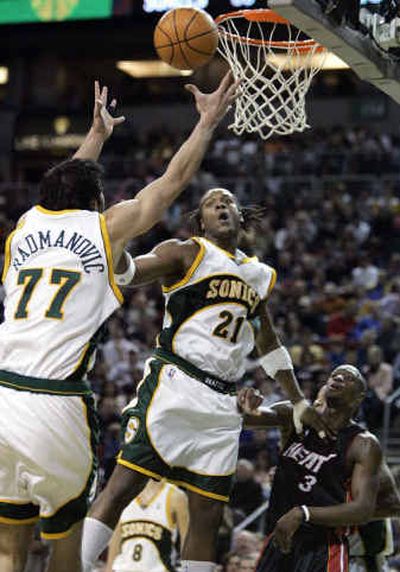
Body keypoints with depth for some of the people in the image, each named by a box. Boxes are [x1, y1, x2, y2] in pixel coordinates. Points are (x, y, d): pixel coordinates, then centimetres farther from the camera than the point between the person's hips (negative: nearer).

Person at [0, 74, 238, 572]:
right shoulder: (106, 228, 6)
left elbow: (64, 187, 41)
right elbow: (174, 179, 17)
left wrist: (97, 135, 55)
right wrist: (208, 121, 30)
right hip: (55, 406, -4)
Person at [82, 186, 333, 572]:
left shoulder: (260, 276, 21)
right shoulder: (186, 254, 3)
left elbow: (268, 345, 31)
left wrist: (300, 405, 29)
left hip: (222, 406, 6)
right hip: (172, 386, -6)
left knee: (208, 514, 3)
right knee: (123, 484, -14)